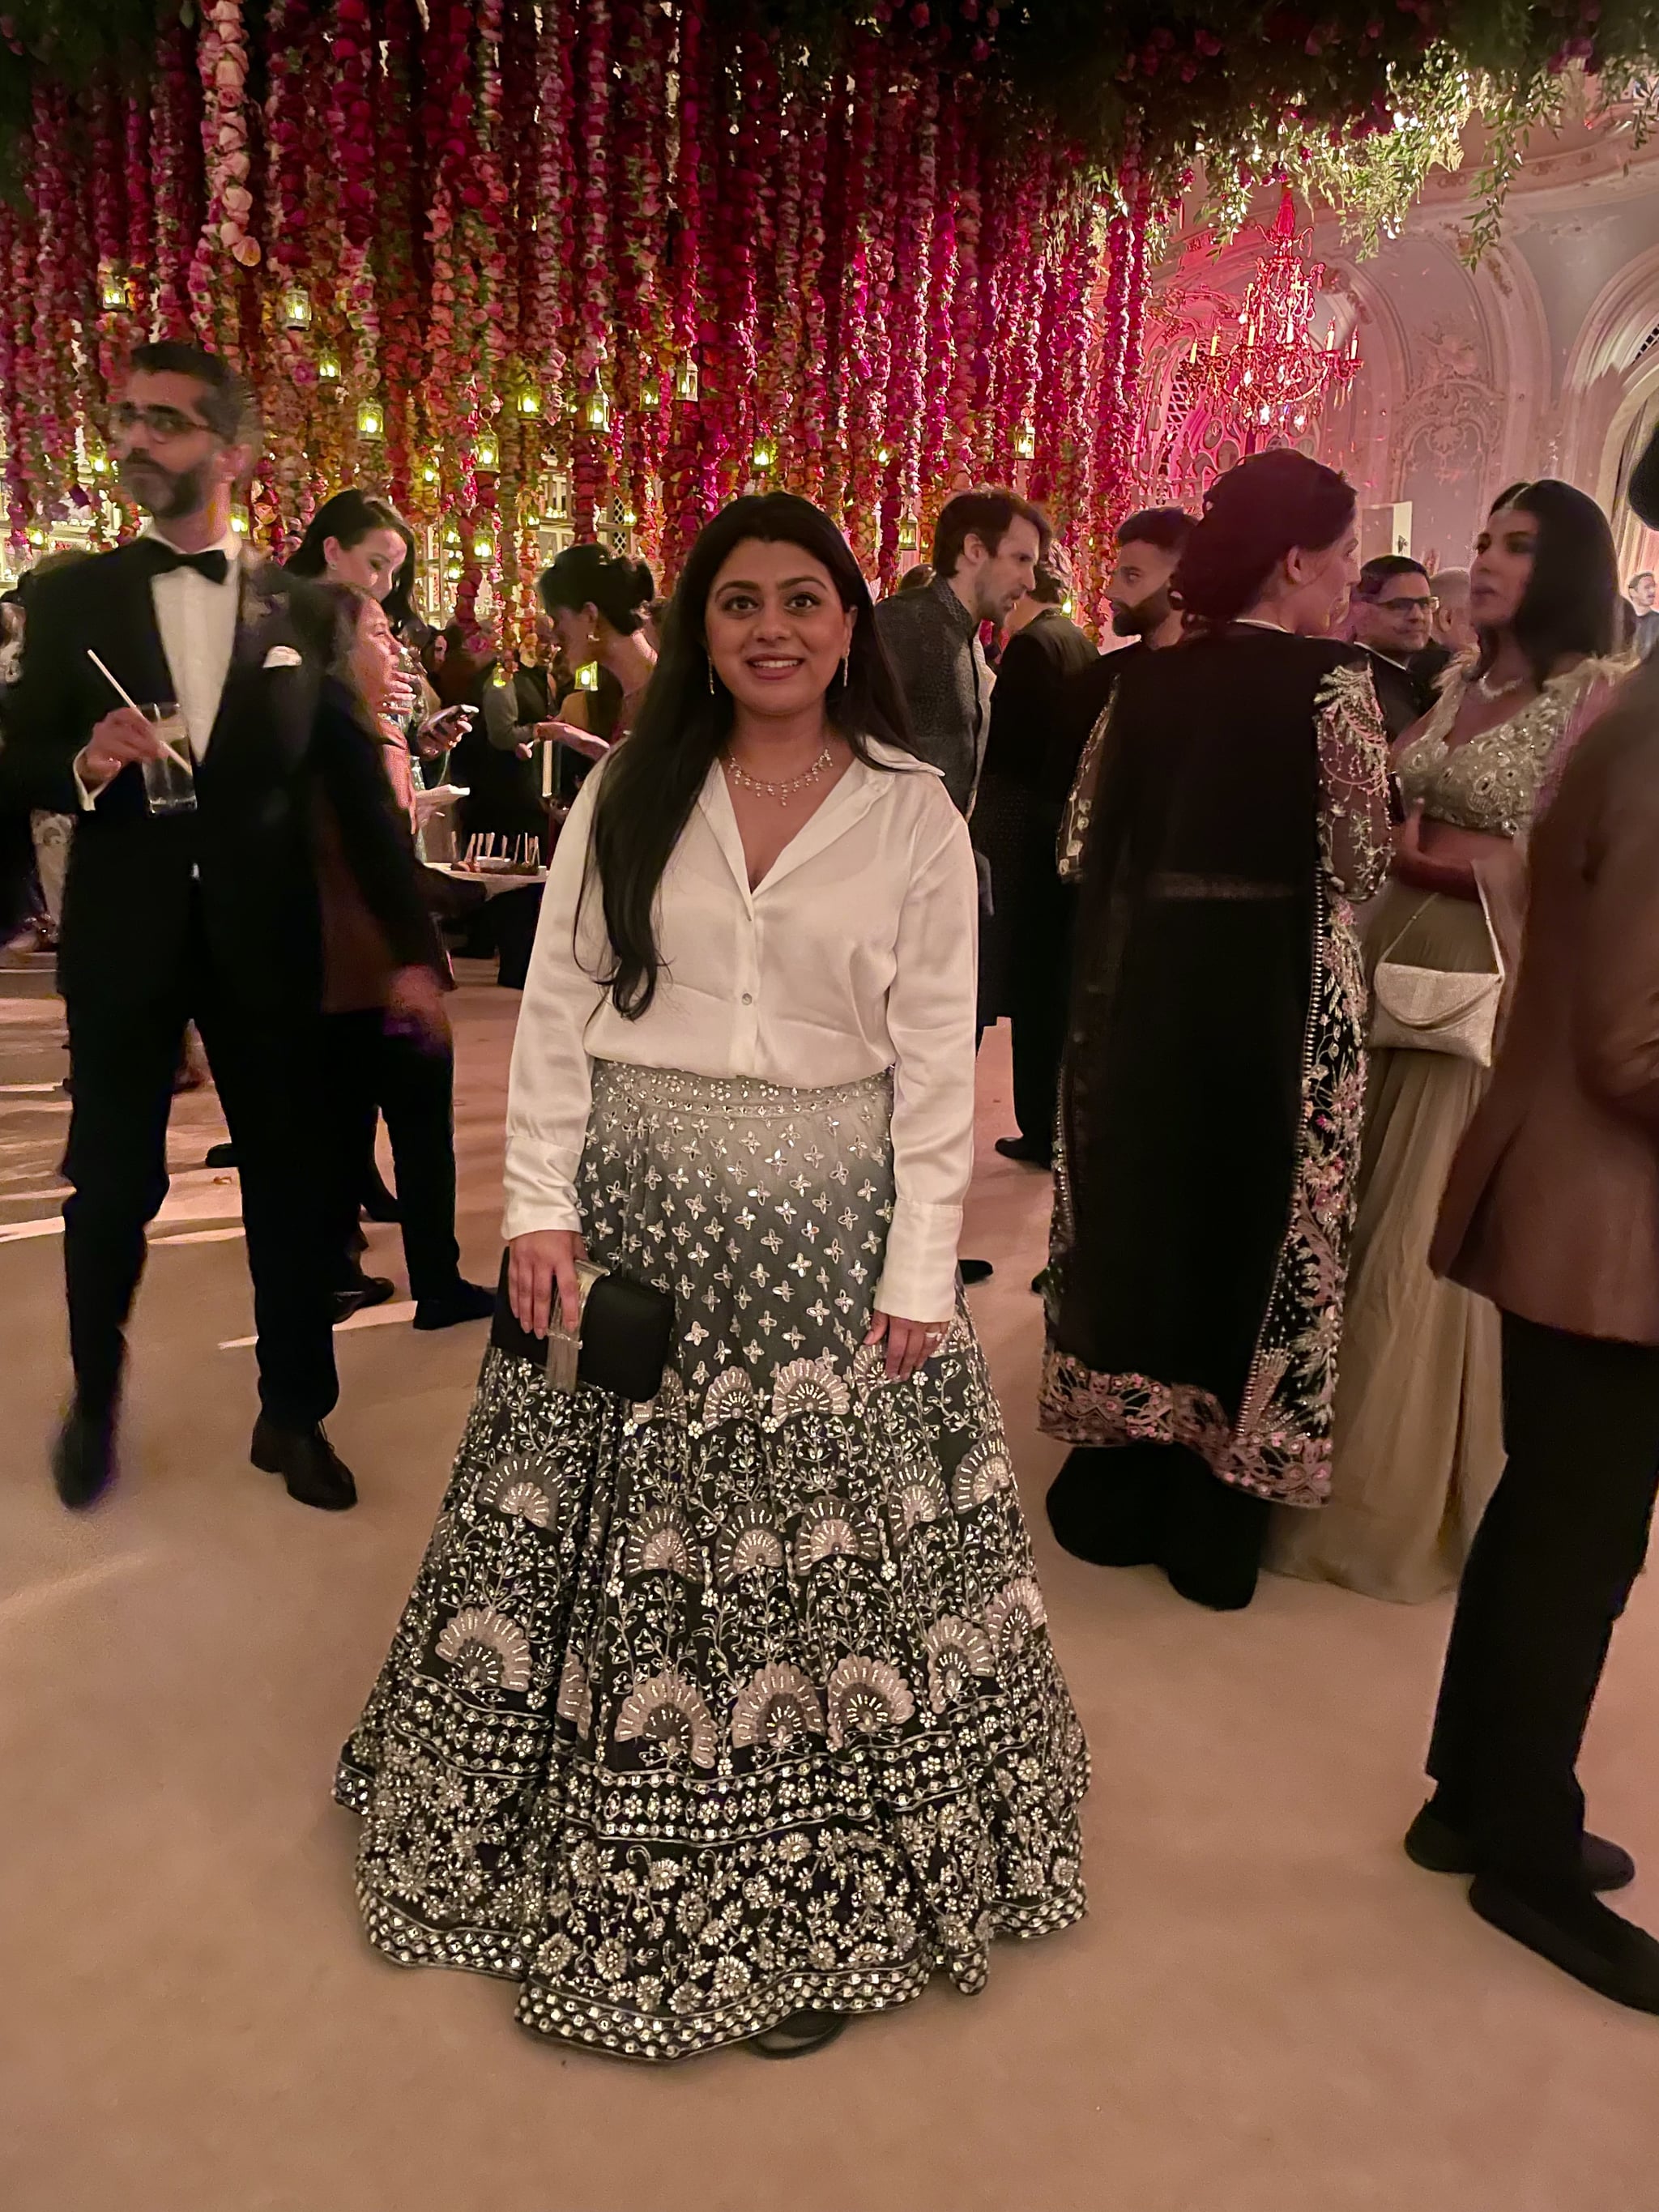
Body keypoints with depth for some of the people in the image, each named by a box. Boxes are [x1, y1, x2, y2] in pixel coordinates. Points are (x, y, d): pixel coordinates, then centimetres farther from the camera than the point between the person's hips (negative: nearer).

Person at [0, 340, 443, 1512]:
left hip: (266, 938, 0)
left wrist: (410, 946, -2)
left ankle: (295, 1414, 24)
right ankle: (96, 1400, 33)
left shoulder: (304, 606, 3)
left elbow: (358, 787, 2)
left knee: (290, 1177, 6)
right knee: (113, 1184, 8)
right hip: (122, 938, 0)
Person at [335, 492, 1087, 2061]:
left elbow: (937, 1057, -1)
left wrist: (919, 1270, -5)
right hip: (634, 1208, 1)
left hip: (826, 1224, -1)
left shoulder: (913, 814, 1)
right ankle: (611, 1852, 33)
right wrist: (541, 1204, -5)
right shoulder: (627, 793, 5)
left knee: (819, 1549, 5)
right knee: (624, 1545, 10)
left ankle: (818, 1890, 26)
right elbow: (556, 1006, 3)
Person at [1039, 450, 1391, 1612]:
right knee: (1255, 1233, 8)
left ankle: (1115, 1501, 27)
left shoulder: (1148, 680, 4)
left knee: (1136, 1220, 15)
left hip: (1145, 986, 4)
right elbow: (1363, 862, -12)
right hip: (1277, 994, -4)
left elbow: (1097, 843, 5)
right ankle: (1215, 1533, 20)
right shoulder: (1332, 677, -10)